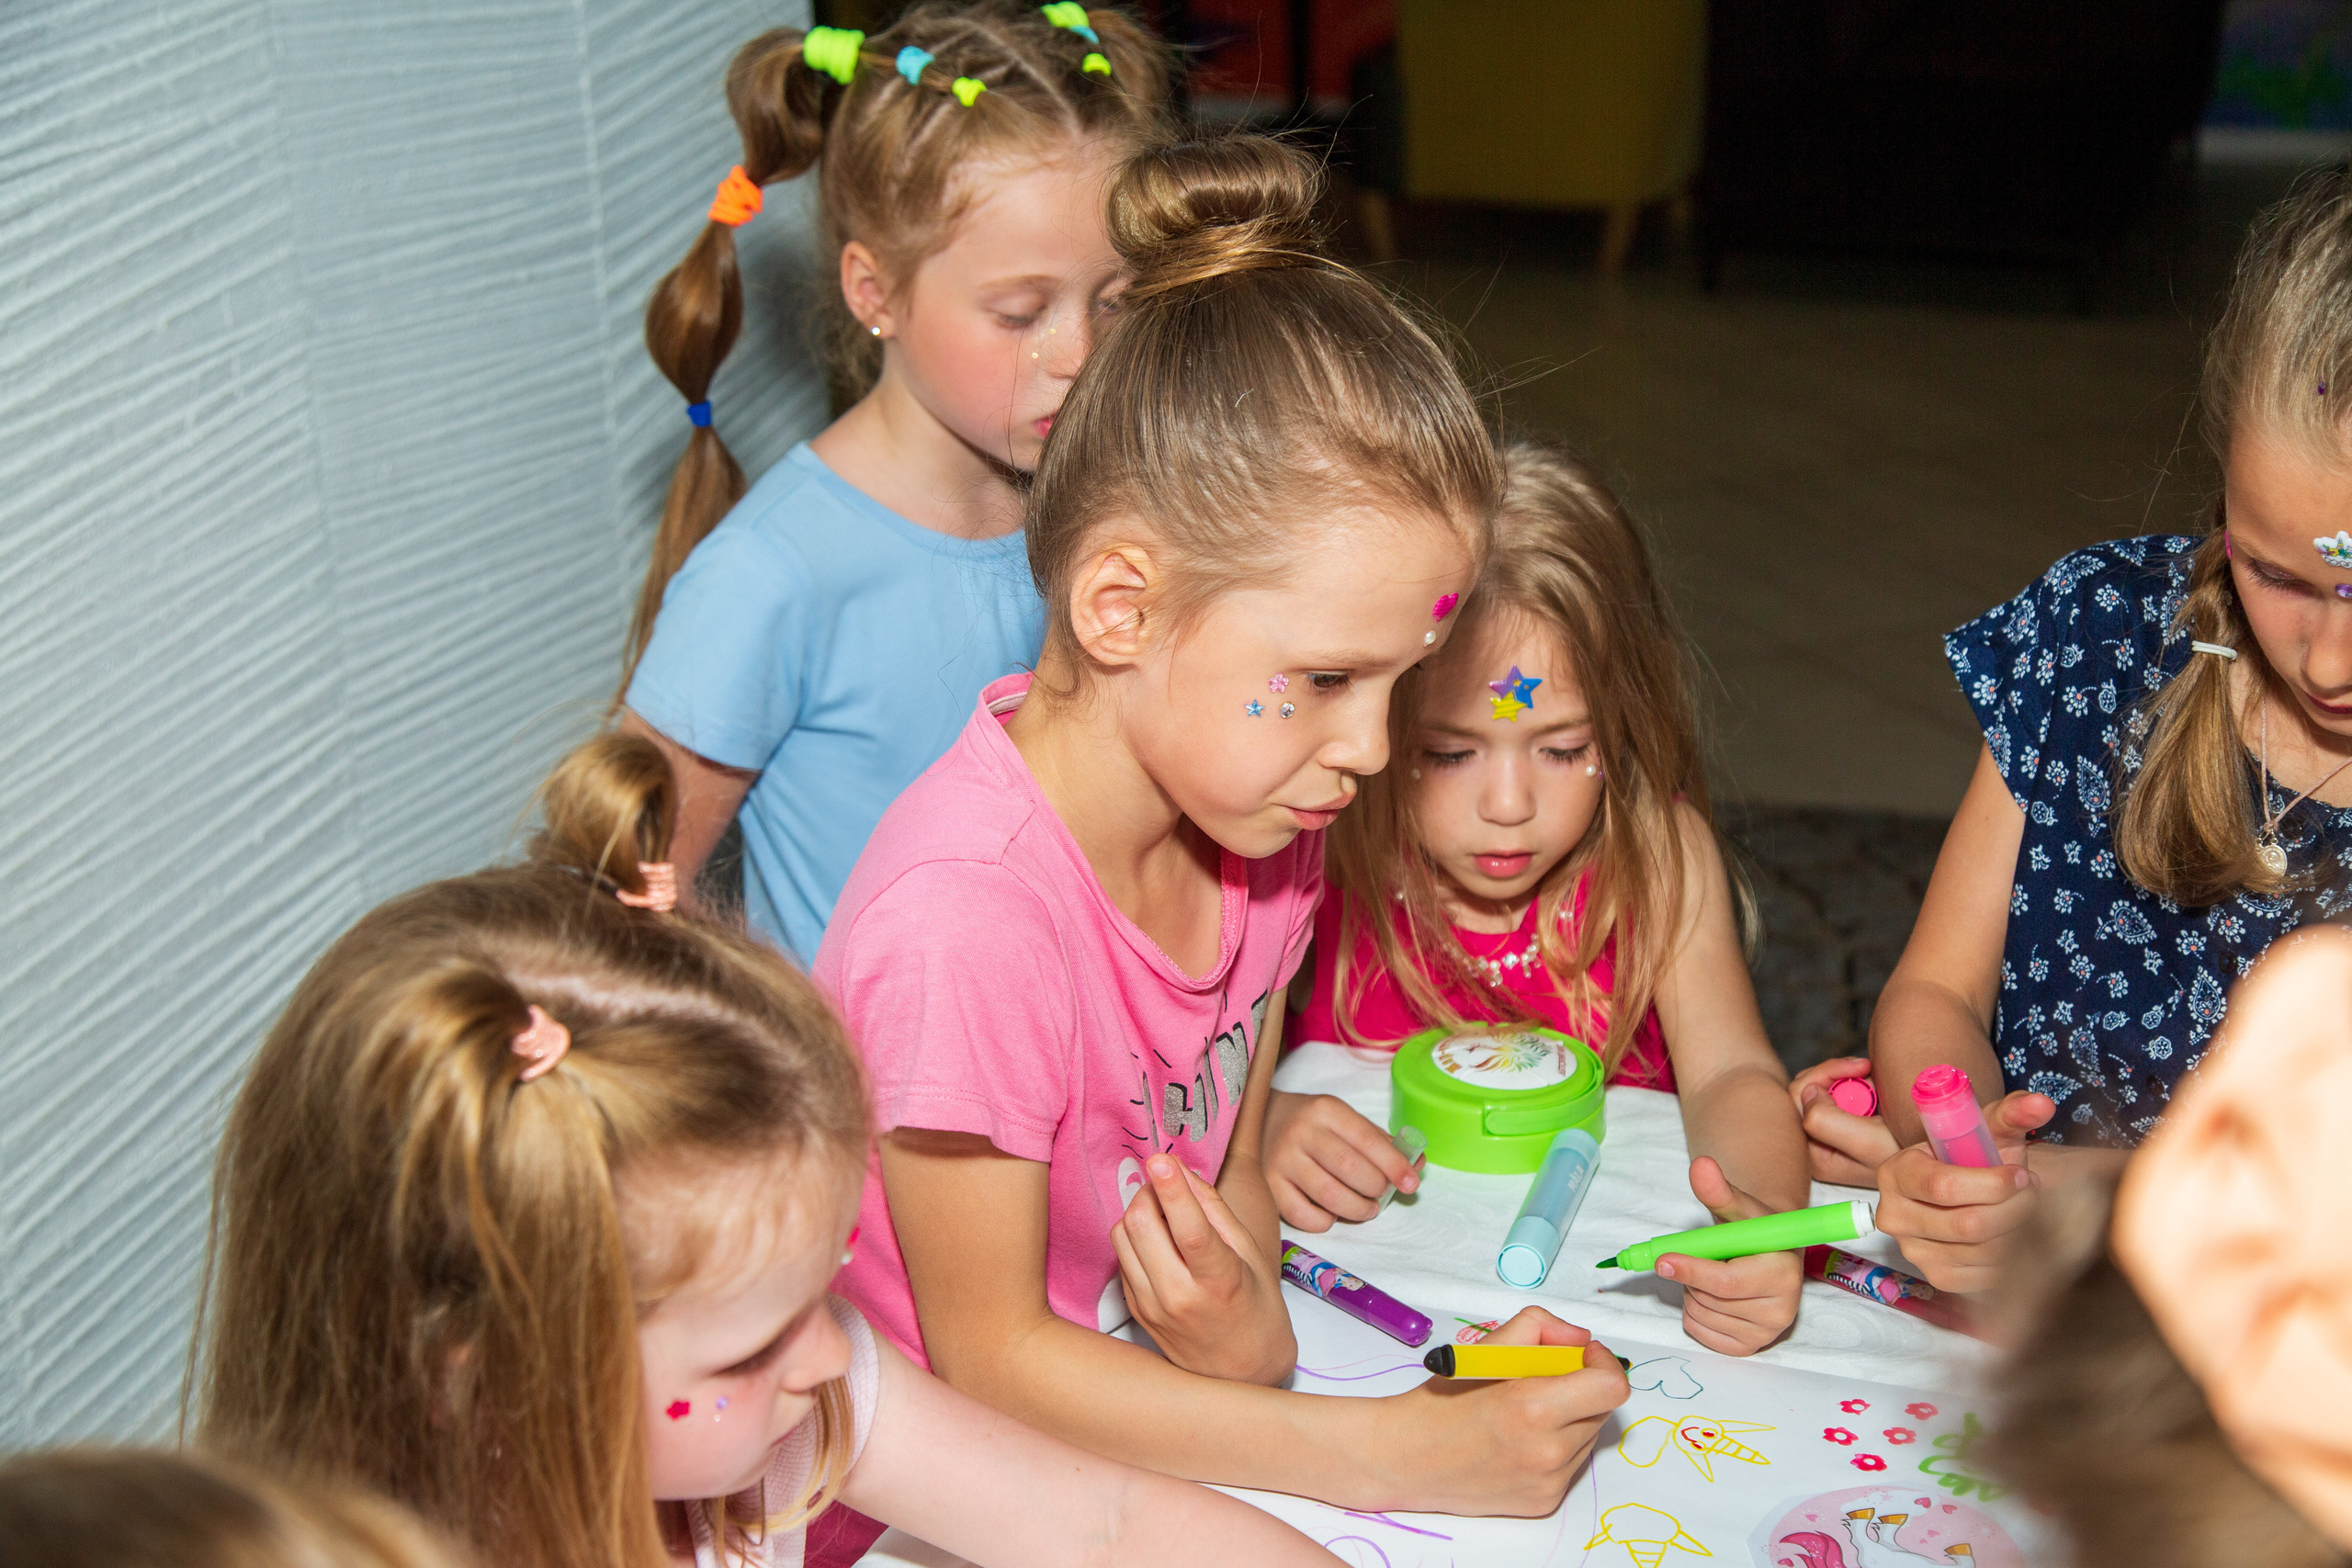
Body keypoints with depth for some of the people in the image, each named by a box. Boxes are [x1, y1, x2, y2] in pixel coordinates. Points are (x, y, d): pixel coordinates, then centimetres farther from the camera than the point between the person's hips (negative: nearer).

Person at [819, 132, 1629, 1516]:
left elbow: (1230, 1175, 4)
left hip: (1129, 1417, 7)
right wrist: (1395, 1454, -23)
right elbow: (987, 1354, -20)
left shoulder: (1254, 816, -6)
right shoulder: (967, 919, -28)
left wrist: (1248, 1331, -19)